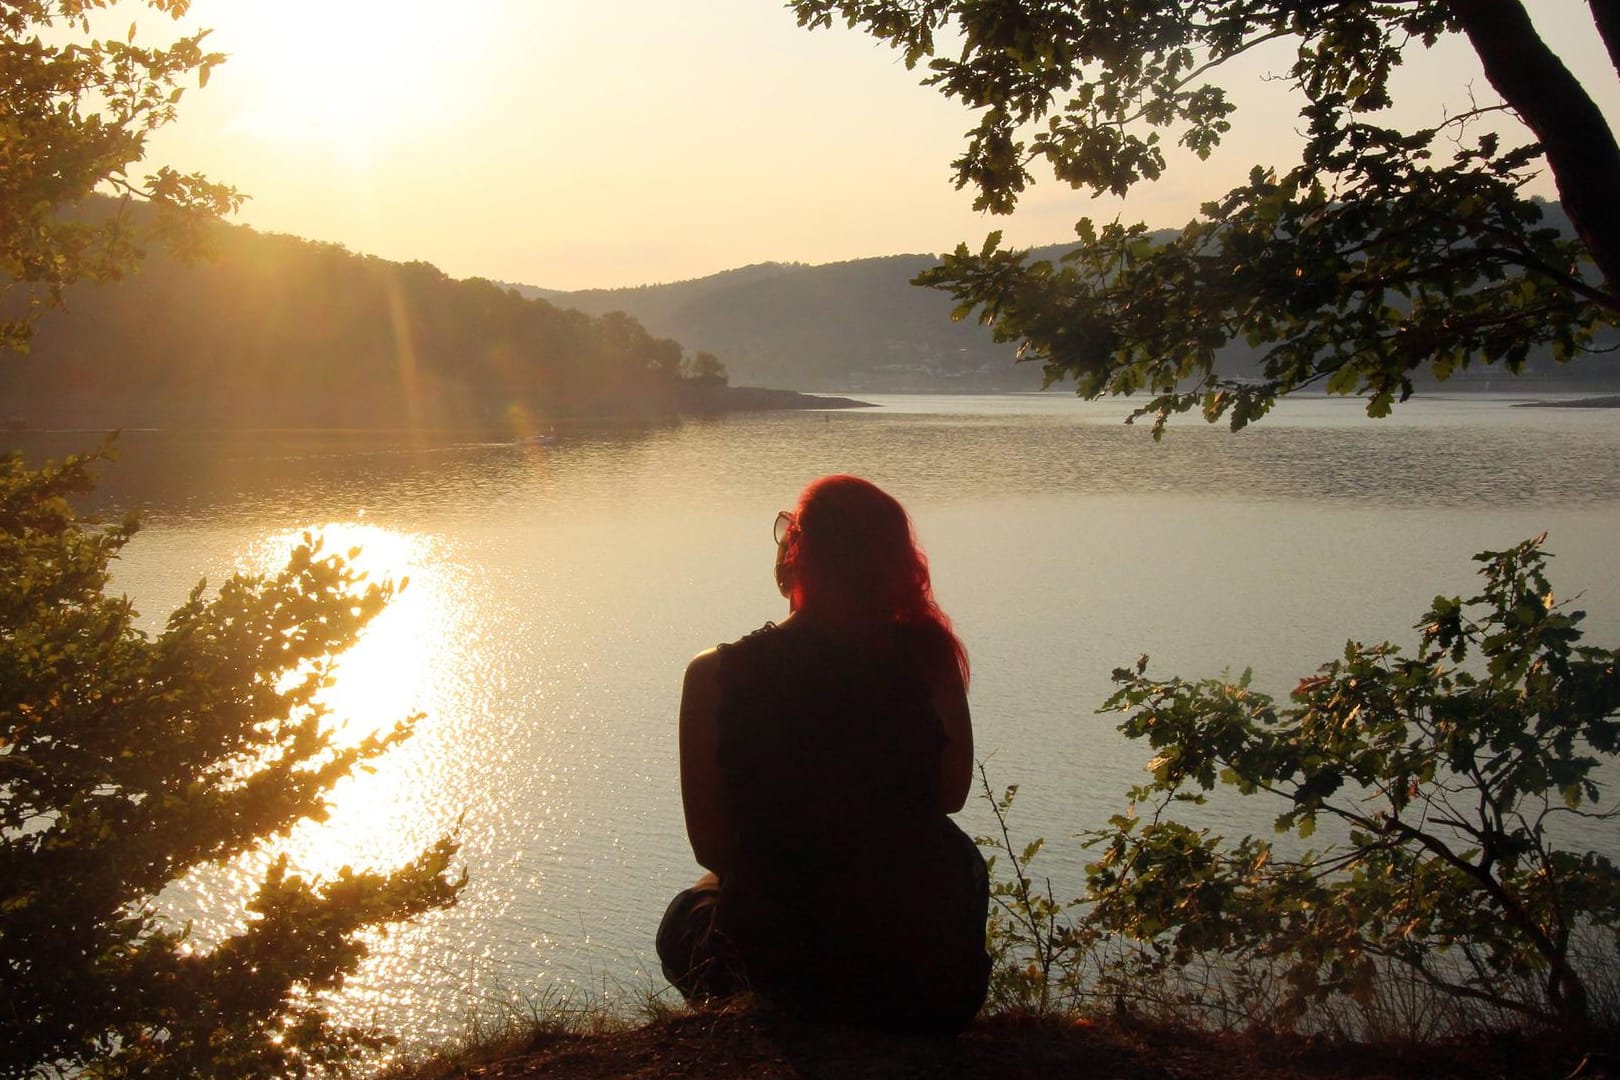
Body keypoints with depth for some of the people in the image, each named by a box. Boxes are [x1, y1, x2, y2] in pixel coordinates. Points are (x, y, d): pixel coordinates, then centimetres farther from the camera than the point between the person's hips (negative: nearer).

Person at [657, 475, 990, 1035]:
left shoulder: (714, 677, -12)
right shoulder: (926, 654, -10)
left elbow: (711, 847, -3)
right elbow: (952, 794, 6)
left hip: (783, 968, -1)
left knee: (687, 915, 34)